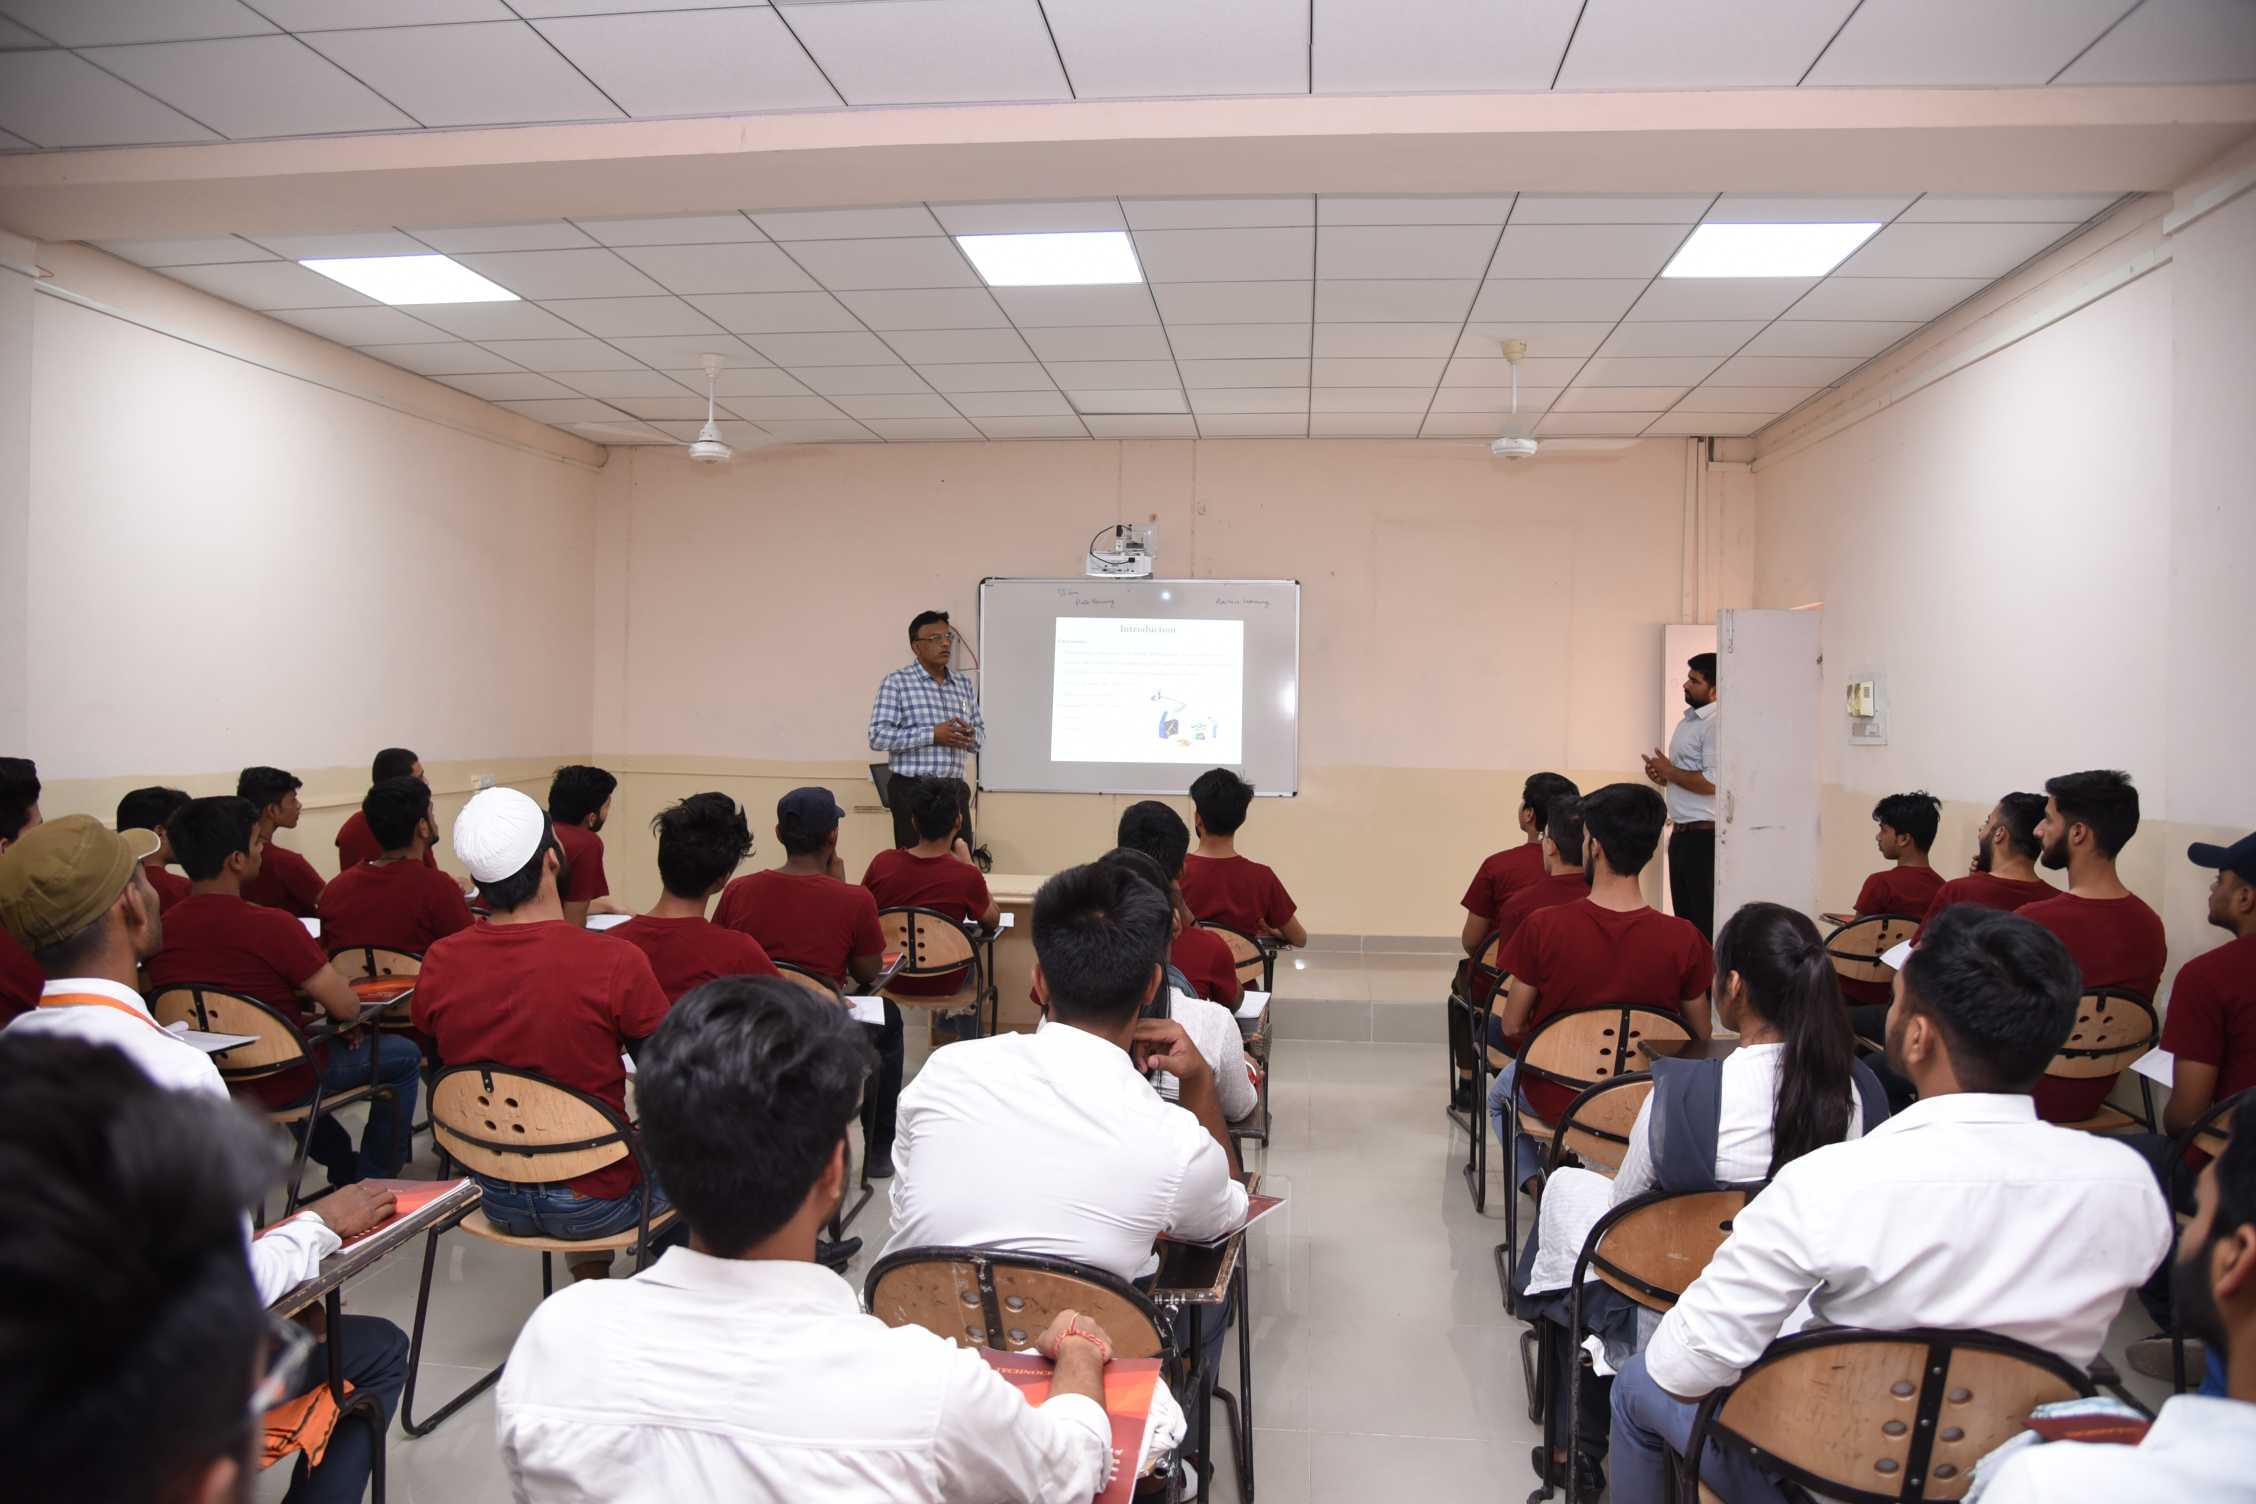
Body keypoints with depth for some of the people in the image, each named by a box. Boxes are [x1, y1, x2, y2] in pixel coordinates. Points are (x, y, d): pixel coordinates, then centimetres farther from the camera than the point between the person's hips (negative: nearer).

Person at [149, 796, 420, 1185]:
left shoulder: (162, 928, -8)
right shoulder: (270, 926, -28)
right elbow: (347, 1008, -20)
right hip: (281, 1086, -6)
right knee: (403, 1055, 15)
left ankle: (345, 1170, 43)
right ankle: (373, 1186, 23)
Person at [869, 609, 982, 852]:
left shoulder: (964, 685, 13)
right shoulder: (896, 682, -4)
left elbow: (980, 733, 19)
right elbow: (878, 737, -13)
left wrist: (971, 736, -6)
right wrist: (932, 735, -18)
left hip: (955, 790, 5)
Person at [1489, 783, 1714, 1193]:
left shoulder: (1543, 927, -24)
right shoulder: (1683, 939, -20)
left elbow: (1512, 1026, -12)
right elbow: (1699, 1036, -5)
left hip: (1557, 1099, -1)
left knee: (1501, 1093, 34)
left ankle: (1533, 1181, 17)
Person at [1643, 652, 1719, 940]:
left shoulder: (1715, 725, -15)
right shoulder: (1687, 721, 16)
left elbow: (1713, 782, -24)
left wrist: (1669, 771, -12)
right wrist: (1664, 775, 5)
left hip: (1704, 835, -10)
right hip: (1682, 833, 10)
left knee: (1704, 919, -3)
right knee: (1684, 916, 14)